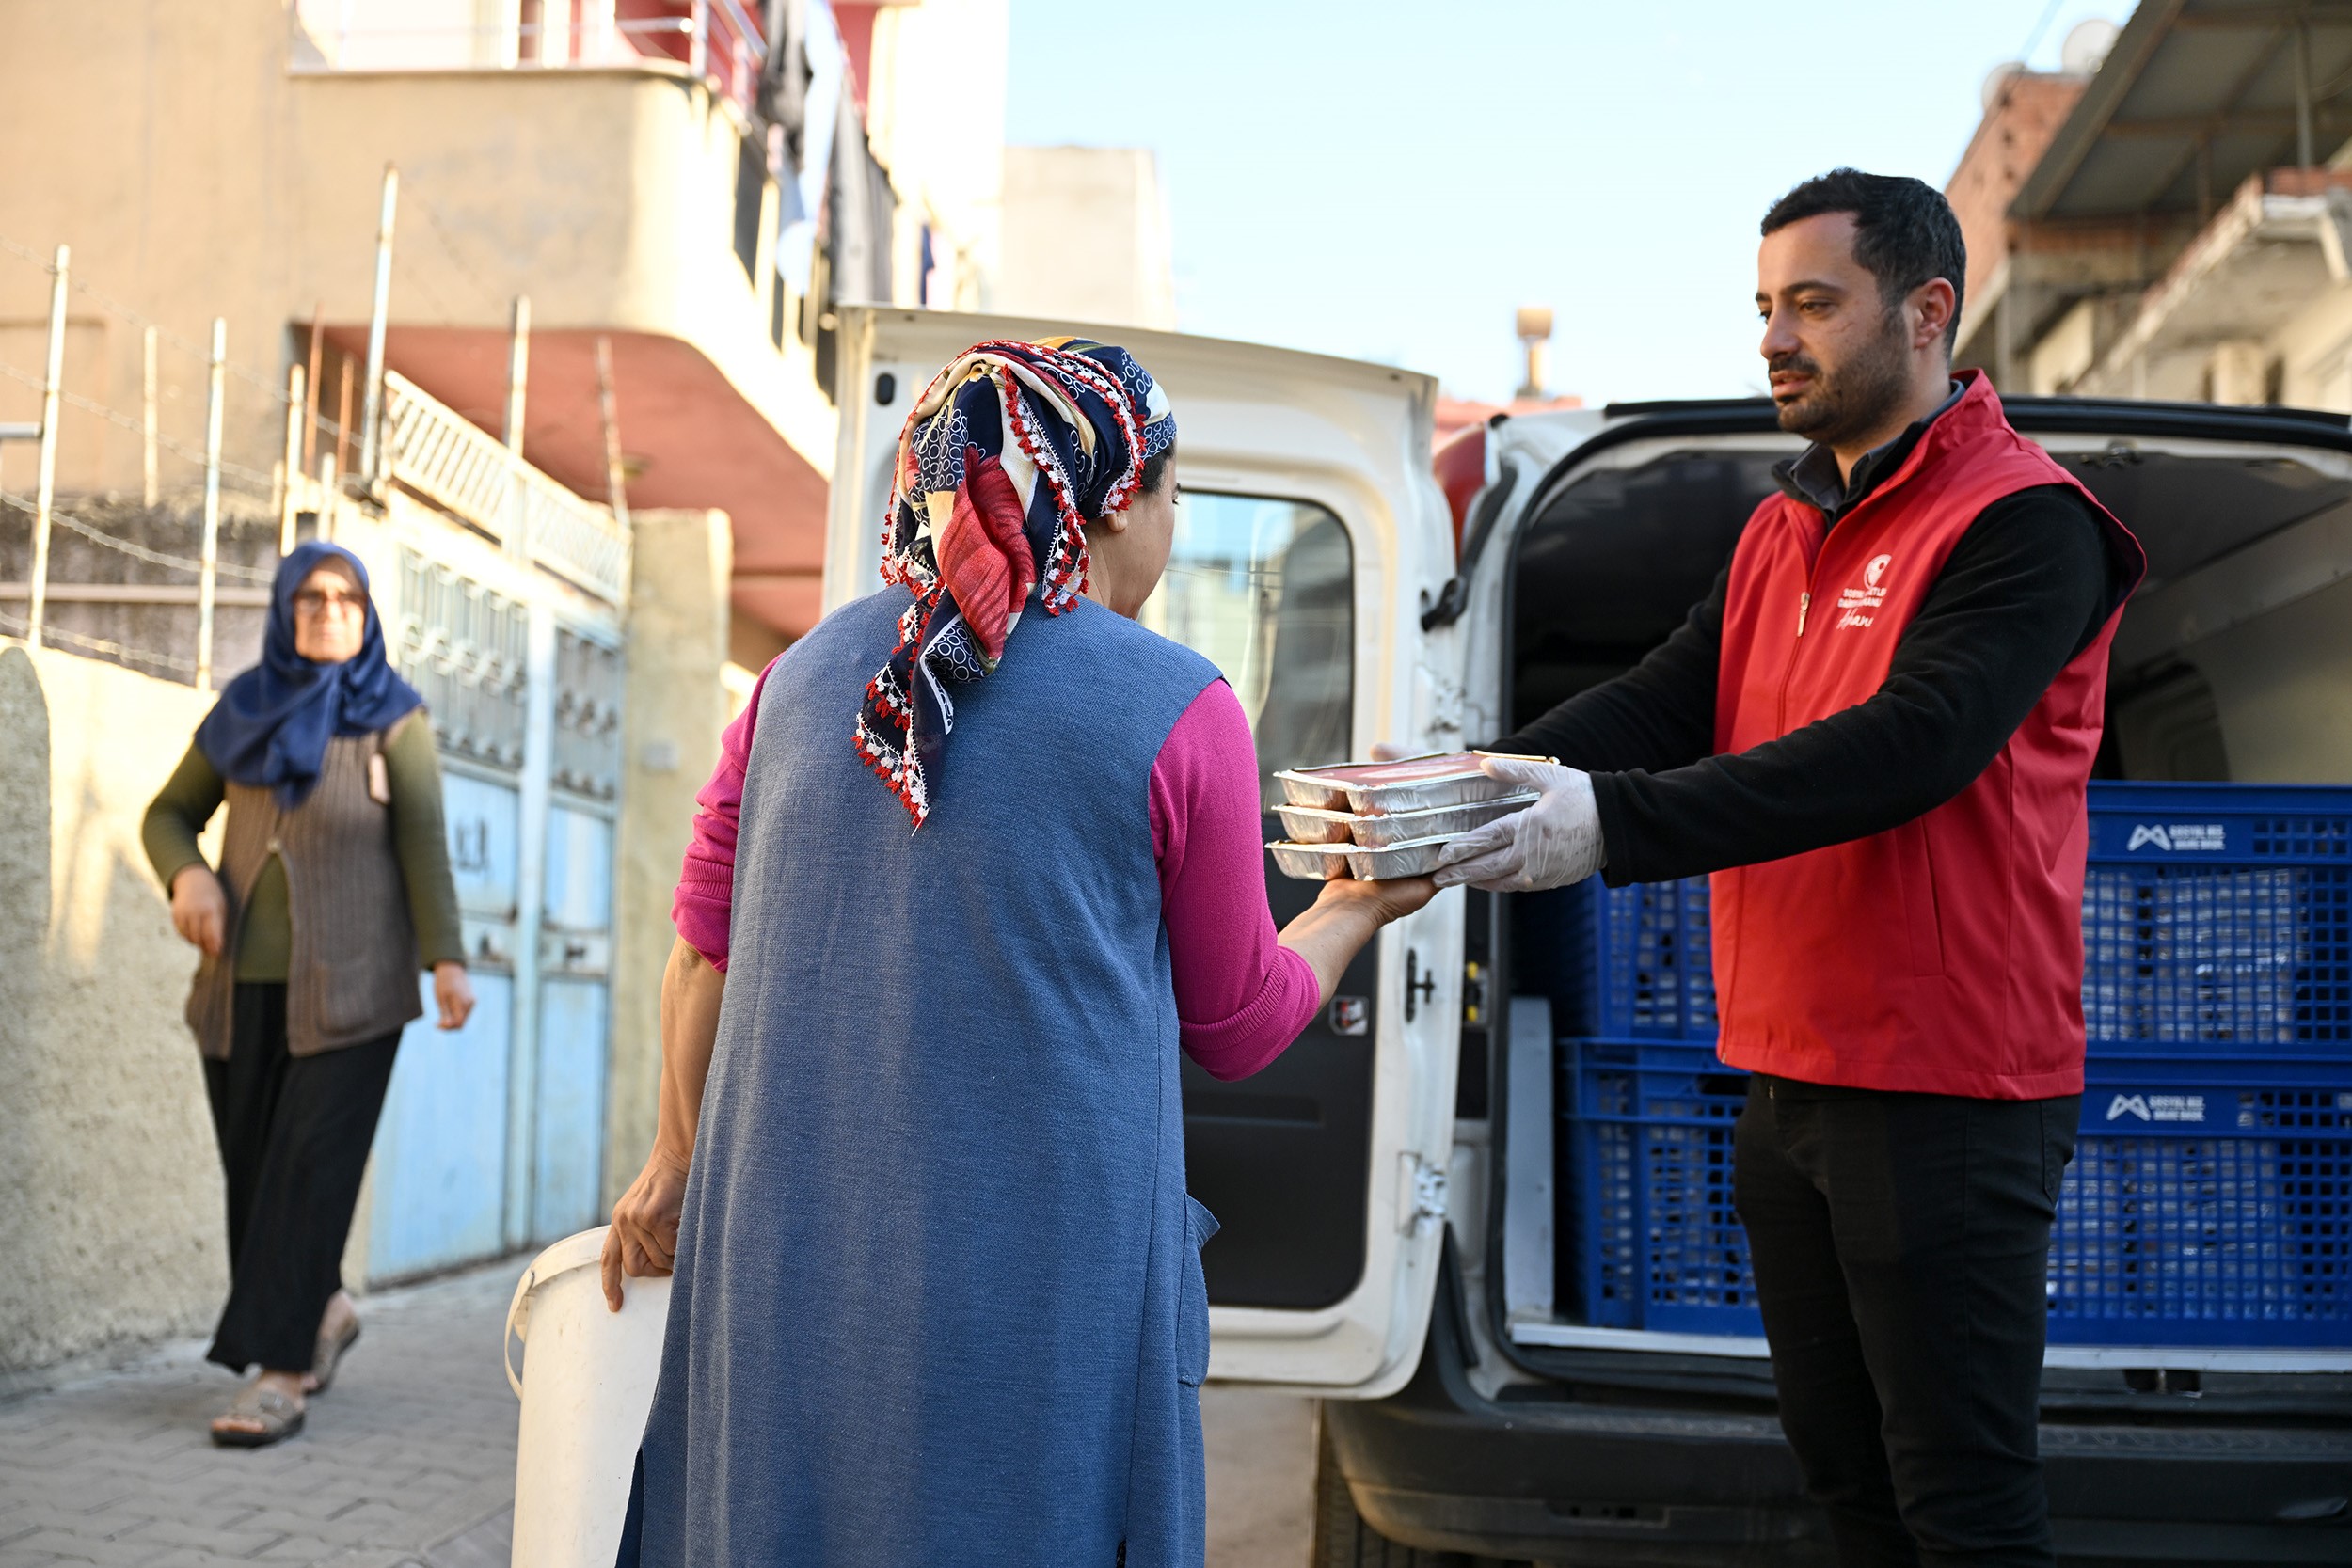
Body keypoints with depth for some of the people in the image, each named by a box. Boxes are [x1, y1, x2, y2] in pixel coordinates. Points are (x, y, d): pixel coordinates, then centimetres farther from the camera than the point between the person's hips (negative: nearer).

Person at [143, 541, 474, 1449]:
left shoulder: (392, 719, 1)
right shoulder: (243, 712, 11)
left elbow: (424, 843, -6)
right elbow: (169, 814, 18)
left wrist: (445, 958, -16)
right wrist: (186, 874, -5)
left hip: (348, 981, -4)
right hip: (244, 980, 4)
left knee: (311, 1163, -10)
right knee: (251, 1164, 7)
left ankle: (281, 1372, -8)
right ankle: (323, 1310, 30)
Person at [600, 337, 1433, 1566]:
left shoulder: (806, 676, 5)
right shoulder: (1176, 711, -8)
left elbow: (705, 954, 11)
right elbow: (1237, 1026, 3)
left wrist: (681, 1159, 26)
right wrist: (1361, 908, 22)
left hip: (786, 1258, 5)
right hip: (1042, 1271, -4)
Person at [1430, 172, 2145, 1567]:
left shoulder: (2025, 523, -12)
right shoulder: (1784, 531, 15)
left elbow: (1905, 747, -26)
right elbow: (1664, 704, 4)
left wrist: (1615, 827, -34)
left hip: (1949, 1098, -8)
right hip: (1789, 1081, 8)